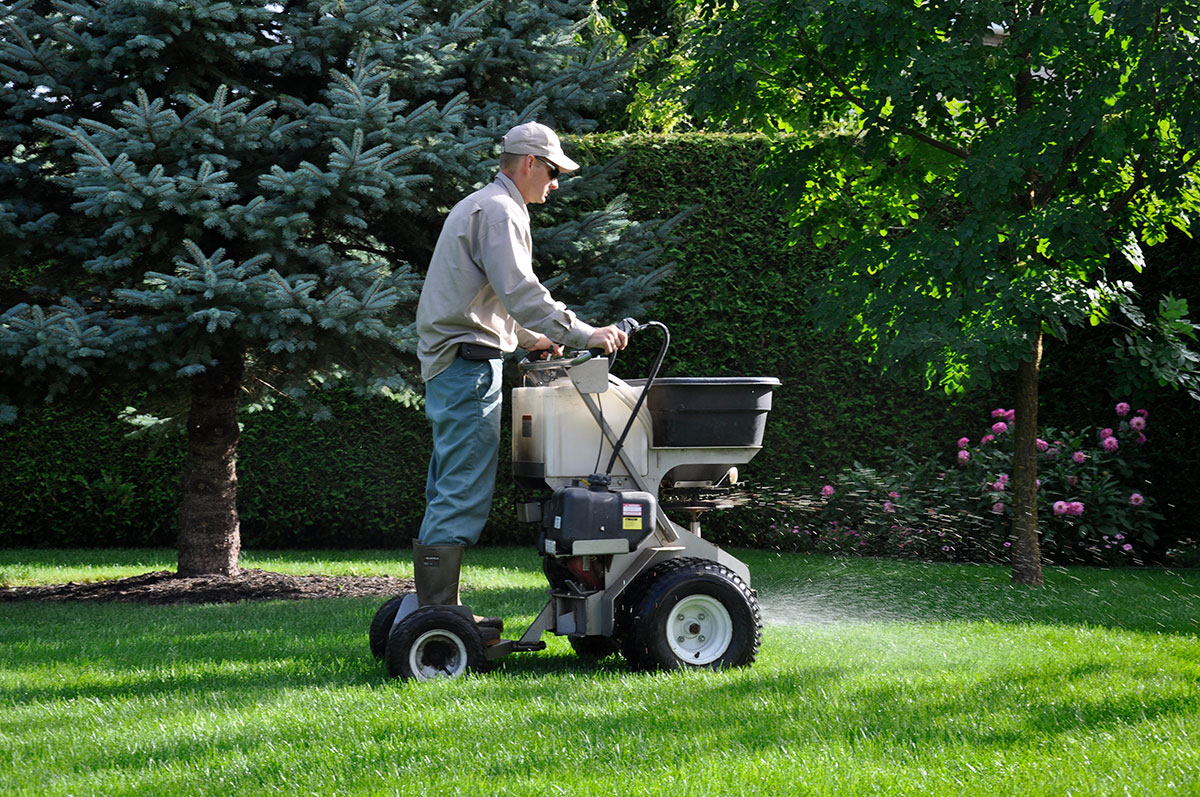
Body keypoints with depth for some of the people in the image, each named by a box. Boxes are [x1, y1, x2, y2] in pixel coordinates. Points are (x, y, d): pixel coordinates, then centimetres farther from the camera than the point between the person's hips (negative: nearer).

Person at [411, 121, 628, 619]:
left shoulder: (477, 207, 23)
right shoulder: (499, 211, -11)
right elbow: (520, 292, -22)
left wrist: (527, 337, 34)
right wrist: (586, 336, -20)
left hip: (454, 367, 11)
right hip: (470, 369, -11)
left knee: (450, 495, 12)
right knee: (462, 495, -11)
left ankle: (438, 610, 15)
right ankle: (437, 615, -12)